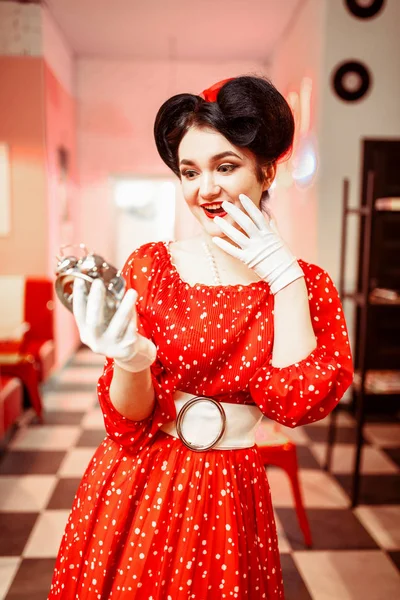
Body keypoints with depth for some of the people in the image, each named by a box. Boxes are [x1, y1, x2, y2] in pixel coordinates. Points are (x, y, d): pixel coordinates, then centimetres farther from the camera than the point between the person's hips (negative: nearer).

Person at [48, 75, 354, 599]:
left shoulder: (307, 285, -4)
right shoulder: (151, 265, -7)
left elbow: (297, 400, -19)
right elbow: (130, 422, -9)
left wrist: (285, 278, -18)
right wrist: (131, 362, -30)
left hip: (229, 495, 0)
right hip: (135, 485, 0)